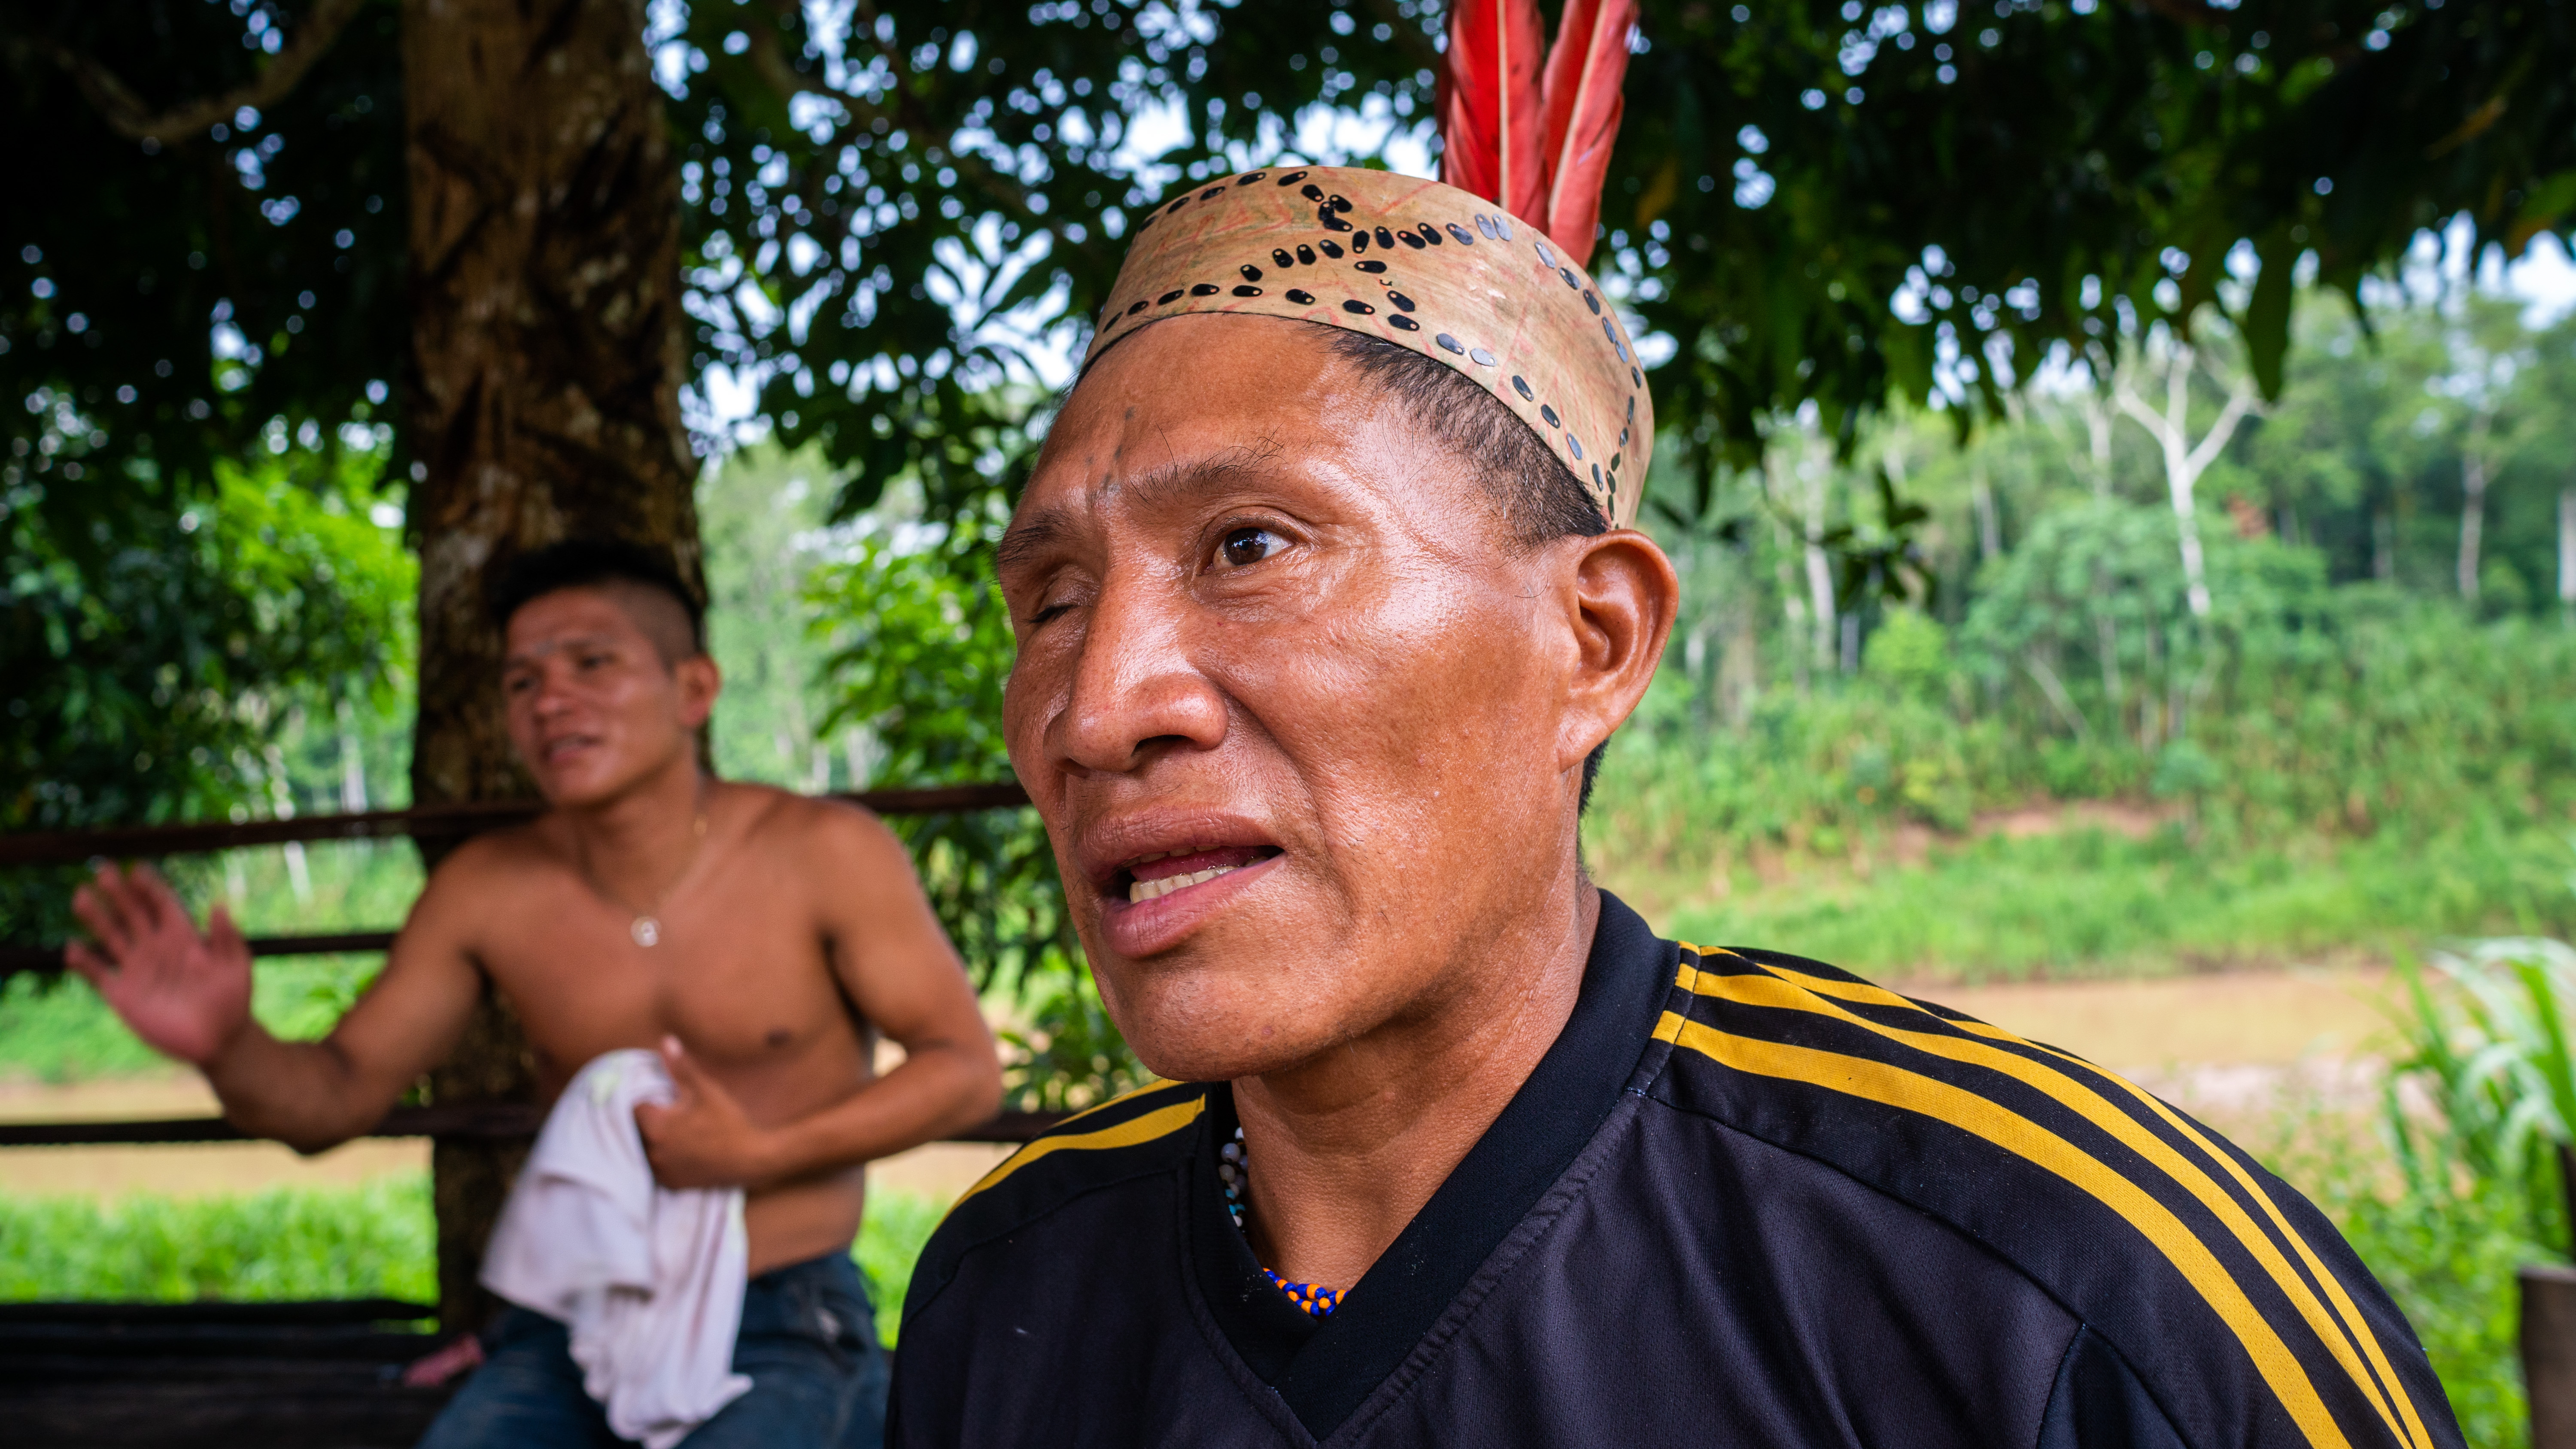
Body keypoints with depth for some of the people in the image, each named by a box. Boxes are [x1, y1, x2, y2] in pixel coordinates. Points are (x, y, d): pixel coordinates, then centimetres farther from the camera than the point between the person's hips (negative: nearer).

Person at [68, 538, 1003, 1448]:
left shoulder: (823, 856, -10)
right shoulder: (488, 893, 0)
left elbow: (966, 1070, -6)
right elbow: (338, 1094, 3)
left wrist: (756, 1156, -16)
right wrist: (224, 1046, -19)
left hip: (783, 1332, -3)